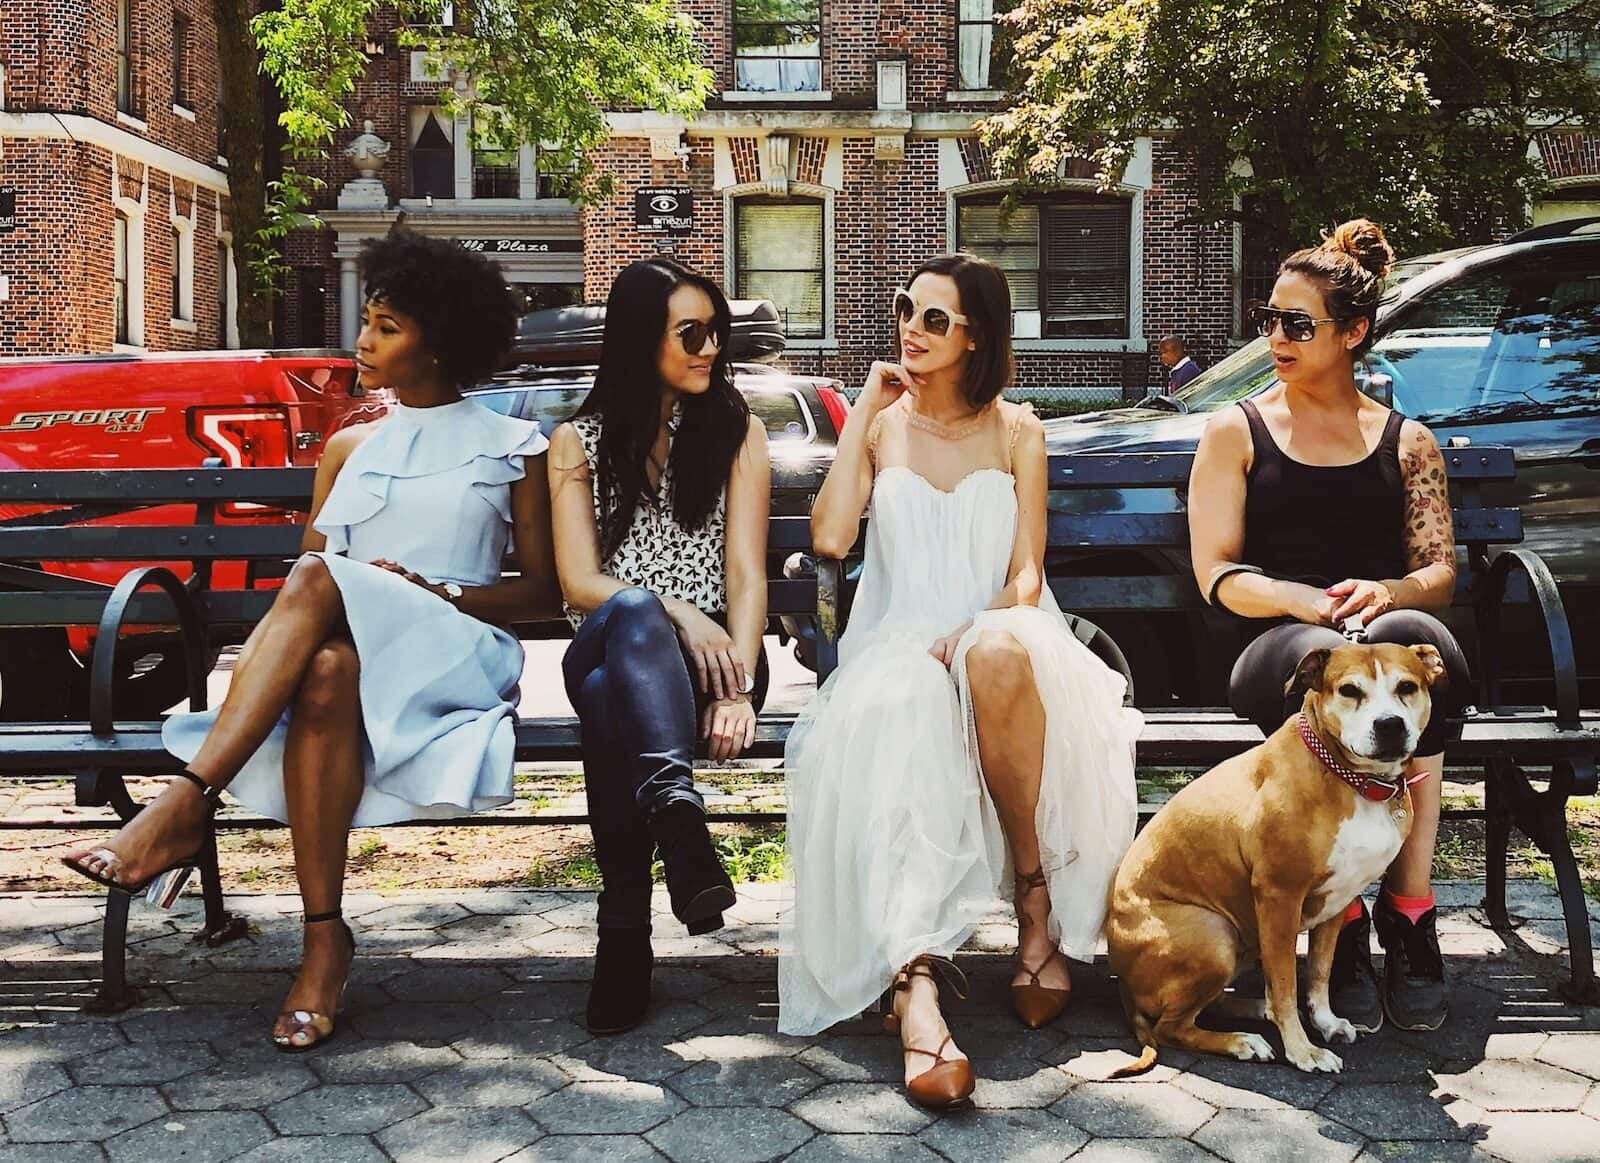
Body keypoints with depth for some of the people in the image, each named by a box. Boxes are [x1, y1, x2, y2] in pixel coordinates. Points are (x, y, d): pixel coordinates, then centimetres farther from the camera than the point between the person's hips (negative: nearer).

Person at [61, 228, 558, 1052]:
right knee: (324, 671, -38)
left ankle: (183, 809, -39)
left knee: (321, 581, -35)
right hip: (346, 652, 3)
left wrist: (442, 594, -9)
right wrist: (277, 637, -7)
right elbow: (302, 574, 18)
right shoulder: (350, 447, 24)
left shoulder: (513, 448, 12)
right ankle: (323, 939, -39)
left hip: (456, 659, -3)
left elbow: (543, 590, 8)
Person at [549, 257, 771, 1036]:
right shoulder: (579, 442, 12)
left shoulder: (737, 431, 12)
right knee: (632, 617, -39)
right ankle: (679, 816, -56)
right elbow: (578, 583, 1)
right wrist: (671, 611, -19)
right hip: (607, 646, 1)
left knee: (610, 699, -37)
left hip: (709, 651, 0)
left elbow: (746, 571, 1)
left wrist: (739, 686, -16)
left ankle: (626, 933, -45)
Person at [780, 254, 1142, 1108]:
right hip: (898, 646, 0)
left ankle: (1036, 896, -25)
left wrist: (983, 628, -18)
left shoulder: (1016, 430, 12)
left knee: (998, 655, -40)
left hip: (1000, 636, 0)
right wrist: (864, 411, 0)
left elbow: (1026, 571, 4)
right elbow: (829, 537, -5)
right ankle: (916, 984, -52)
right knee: (894, 720, -38)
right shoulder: (879, 424, 13)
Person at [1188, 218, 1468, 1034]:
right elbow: (1216, 575, 5)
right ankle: (1345, 929, -35)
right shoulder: (1236, 432, 16)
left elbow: (1440, 570, 11)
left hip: (1397, 632, 2)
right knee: (1323, 661, -39)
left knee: (1409, 639, -37)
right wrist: (1309, 603, -14)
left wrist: (1386, 592, -13)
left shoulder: (1407, 441, 21)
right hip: (1276, 650, -1)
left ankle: (1408, 909, -33)